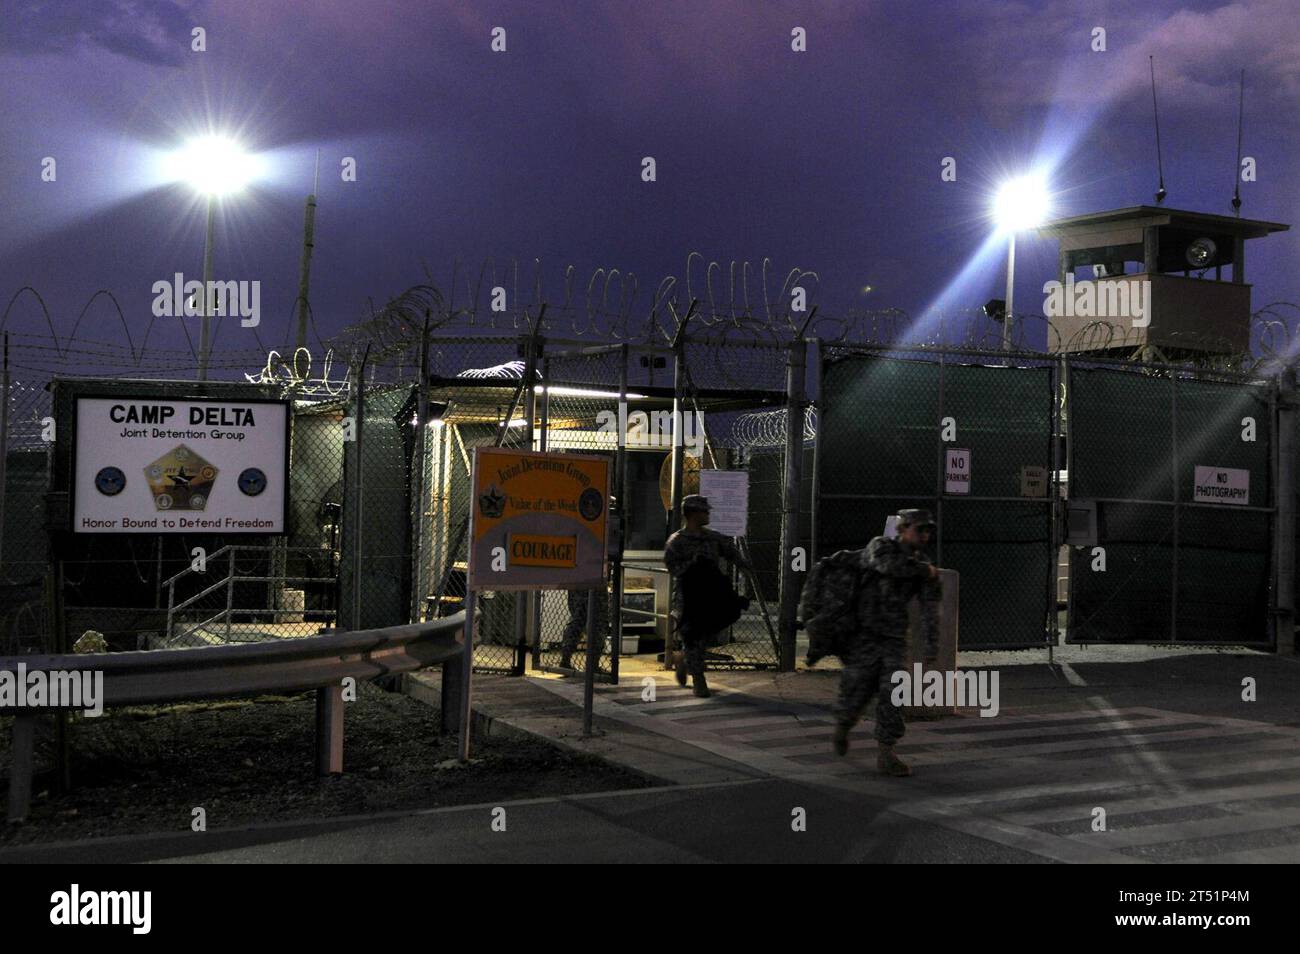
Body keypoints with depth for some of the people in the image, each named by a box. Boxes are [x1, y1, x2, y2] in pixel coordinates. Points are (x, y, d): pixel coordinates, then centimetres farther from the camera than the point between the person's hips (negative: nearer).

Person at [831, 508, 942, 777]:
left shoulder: (924, 565, 3)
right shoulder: (879, 546, -10)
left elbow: (930, 607, -7)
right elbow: (890, 566, -33)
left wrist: (932, 645, -19)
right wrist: (926, 570, -19)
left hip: (895, 639, 4)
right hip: (865, 634, -4)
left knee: (892, 695, -7)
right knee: (857, 693, 0)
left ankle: (886, 755, -3)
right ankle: (842, 727, 31)